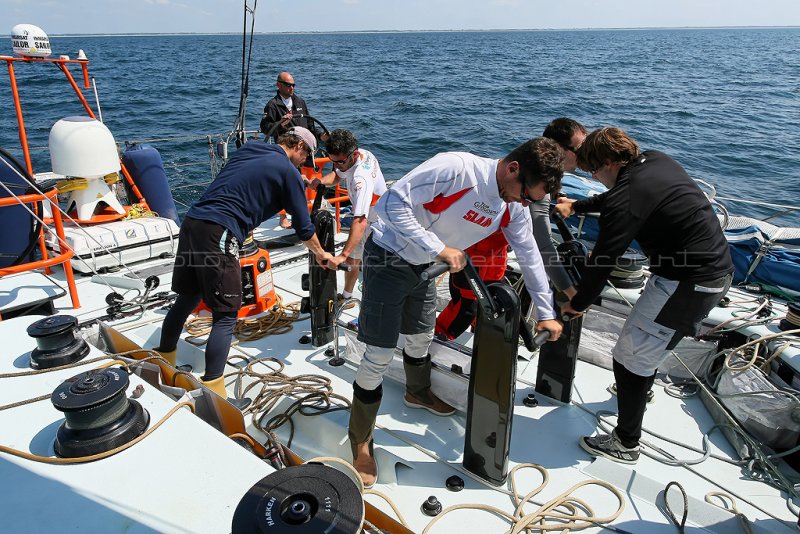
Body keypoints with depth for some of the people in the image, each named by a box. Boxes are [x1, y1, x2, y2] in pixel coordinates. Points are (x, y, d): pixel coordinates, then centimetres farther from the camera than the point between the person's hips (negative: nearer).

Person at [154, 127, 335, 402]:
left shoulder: (247, 149, 21)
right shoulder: (288, 171, 2)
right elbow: (303, 226, 7)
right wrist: (321, 254, 22)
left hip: (191, 222, 8)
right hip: (218, 234, -8)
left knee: (187, 298, 21)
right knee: (225, 315, -2)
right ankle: (212, 393, -4)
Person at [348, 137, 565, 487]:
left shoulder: (513, 208, -7)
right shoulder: (455, 168, -30)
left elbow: (530, 256, 6)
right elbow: (391, 203, -31)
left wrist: (546, 313, 10)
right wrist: (439, 249, -33)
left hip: (423, 266, 7)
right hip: (388, 258, -7)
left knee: (421, 338, 23)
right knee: (379, 355, -6)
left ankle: (418, 393, 54)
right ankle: (360, 442, 12)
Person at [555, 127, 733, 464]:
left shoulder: (627, 197, -20)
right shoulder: (656, 161, 7)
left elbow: (603, 261, -17)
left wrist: (577, 304, -2)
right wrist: (576, 206, 38)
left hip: (687, 283, -10)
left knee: (630, 360, 0)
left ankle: (625, 444, 14)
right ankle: (640, 388, 57)